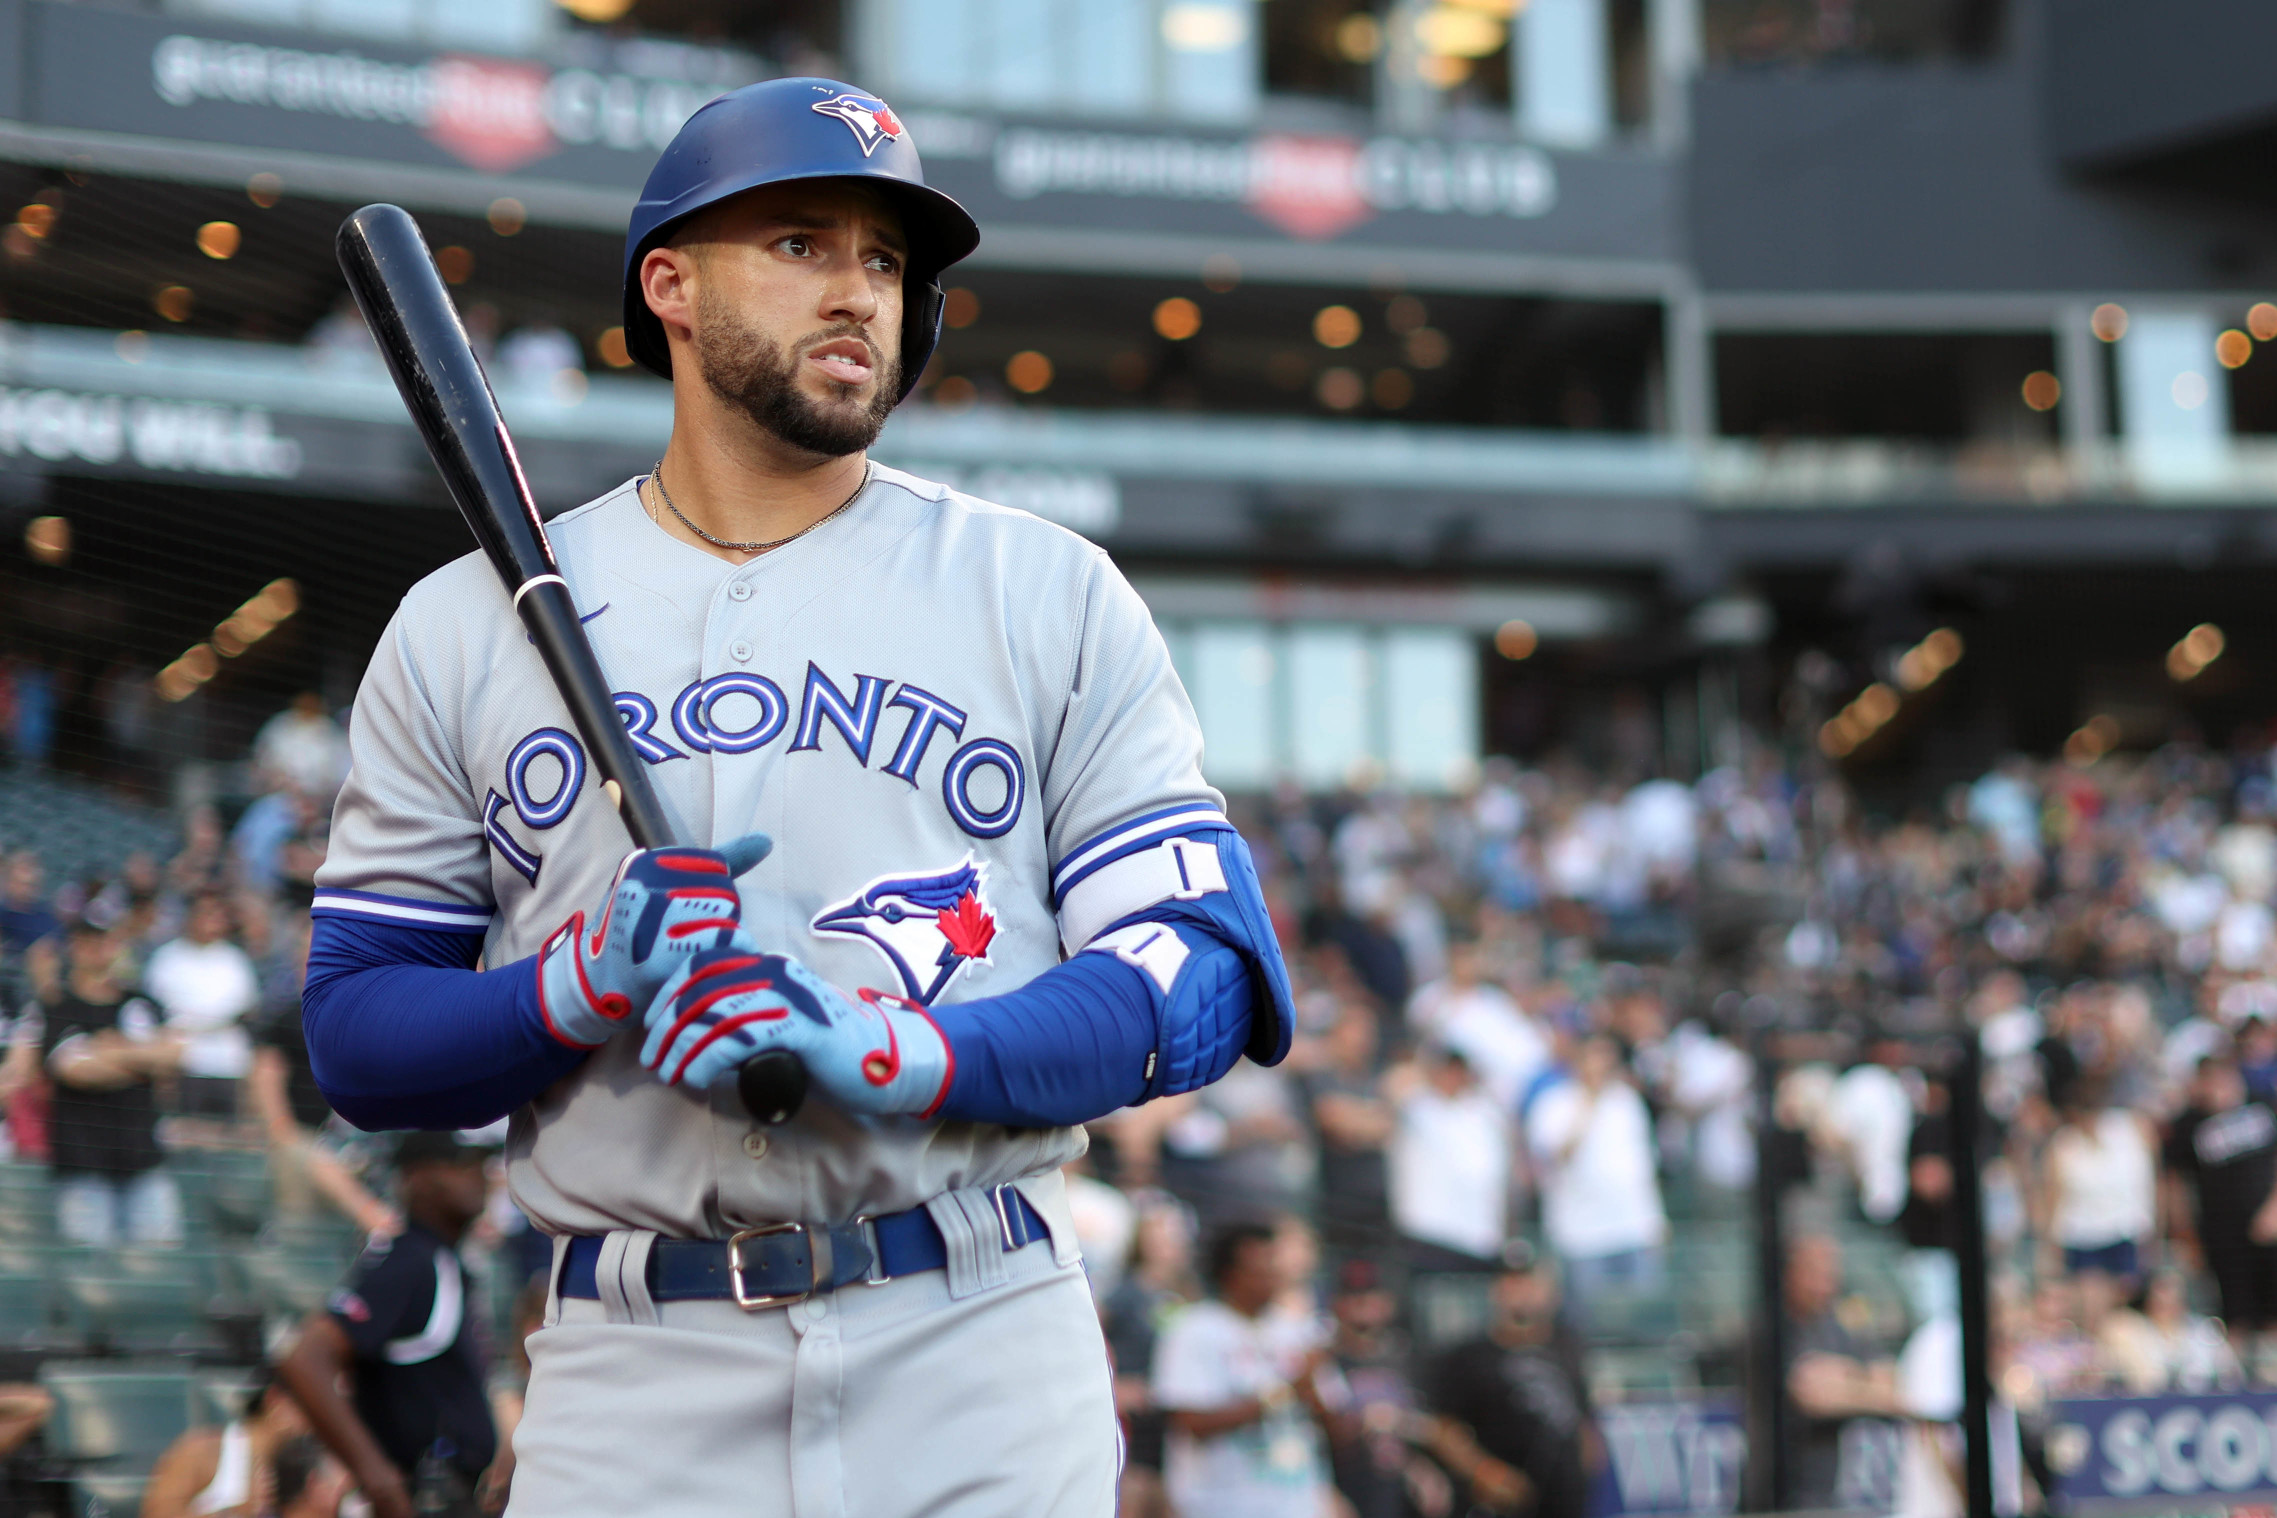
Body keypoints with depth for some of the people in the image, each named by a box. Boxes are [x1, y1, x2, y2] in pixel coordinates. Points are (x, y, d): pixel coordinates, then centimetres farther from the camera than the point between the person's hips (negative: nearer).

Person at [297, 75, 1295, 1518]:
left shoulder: (1053, 595, 7)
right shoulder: (465, 628, 9)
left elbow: (1204, 977, -1)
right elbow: (355, 1034, 7)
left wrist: (900, 1054, -16)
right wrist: (581, 988, -13)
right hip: (636, 1385, 0)